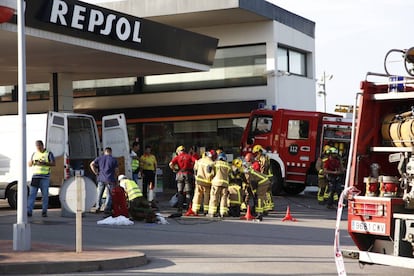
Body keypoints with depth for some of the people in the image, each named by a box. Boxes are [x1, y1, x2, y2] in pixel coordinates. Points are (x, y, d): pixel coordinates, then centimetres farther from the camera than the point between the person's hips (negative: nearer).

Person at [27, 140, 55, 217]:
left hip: (45, 177, -3)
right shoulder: (34, 154, 18)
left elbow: (53, 164, -3)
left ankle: (44, 212, 4)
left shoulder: (49, 154, 5)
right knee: (32, 194, -4)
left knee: (45, 195, -1)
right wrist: (32, 162, -3)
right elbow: (29, 164, 21)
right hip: (35, 176, 3)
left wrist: (44, 163, -17)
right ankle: (29, 211, -7)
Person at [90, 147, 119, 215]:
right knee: (109, 195, 4)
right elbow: (116, 171, -1)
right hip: (110, 180, -3)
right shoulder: (114, 159, 2)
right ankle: (107, 209, -1)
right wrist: (114, 176, 17)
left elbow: (91, 164, -1)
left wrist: (96, 173, 3)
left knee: (99, 194, 15)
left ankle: (98, 207, 11)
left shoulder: (99, 158, 9)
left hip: (101, 179, 3)